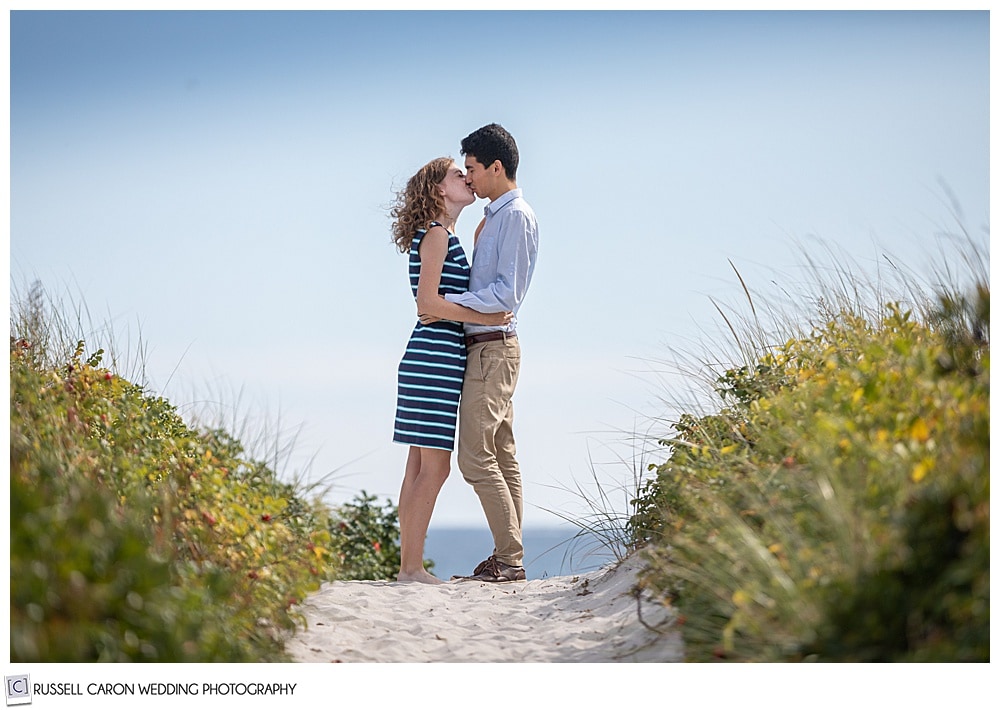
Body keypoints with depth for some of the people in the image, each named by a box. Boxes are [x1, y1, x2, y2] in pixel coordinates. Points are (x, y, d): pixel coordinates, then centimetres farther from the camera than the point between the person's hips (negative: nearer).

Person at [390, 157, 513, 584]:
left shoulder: (444, 236, 20)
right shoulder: (437, 234, -9)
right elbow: (427, 302, -18)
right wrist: (484, 318, -15)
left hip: (431, 356, 10)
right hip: (435, 355, -10)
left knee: (420, 465, 8)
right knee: (434, 465, -9)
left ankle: (409, 566, 10)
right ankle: (412, 567, -8)